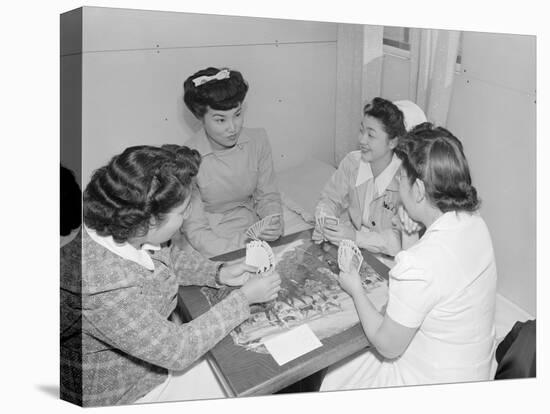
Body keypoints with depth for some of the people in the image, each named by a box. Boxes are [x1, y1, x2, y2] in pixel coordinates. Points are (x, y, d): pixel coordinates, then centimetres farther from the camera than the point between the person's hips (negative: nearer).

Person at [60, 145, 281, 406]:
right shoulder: (106, 289, -41)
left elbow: (162, 257, 4)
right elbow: (177, 350, -30)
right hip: (127, 393, -6)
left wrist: (218, 273, -10)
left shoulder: (120, 231, -18)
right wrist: (244, 298, -22)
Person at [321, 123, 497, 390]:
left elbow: (388, 347, -22)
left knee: (330, 379, 14)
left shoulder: (417, 267, -37)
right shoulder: (475, 223, -11)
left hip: (432, 382, -7)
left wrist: (355, 290, -10)